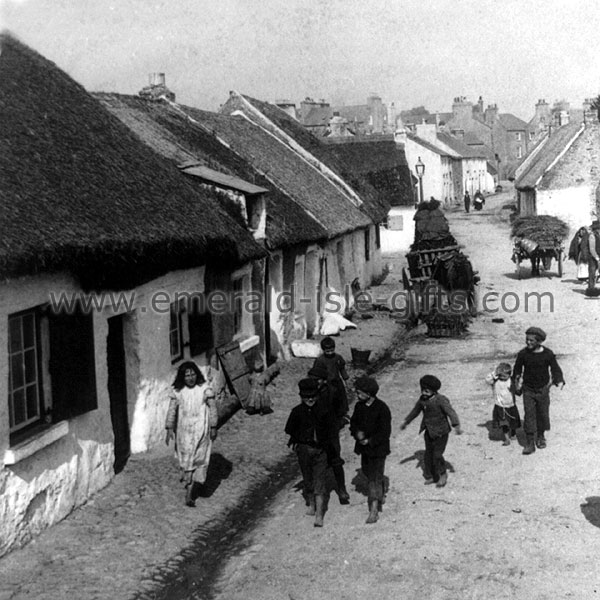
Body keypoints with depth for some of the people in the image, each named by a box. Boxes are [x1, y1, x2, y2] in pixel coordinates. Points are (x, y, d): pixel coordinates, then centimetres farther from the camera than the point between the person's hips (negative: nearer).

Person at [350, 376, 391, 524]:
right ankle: (382, 492, 49)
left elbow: (385, 432, -18)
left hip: (378, 448, -7)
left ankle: (374, 510, -3)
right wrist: (357, 433, -14)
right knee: (367, 472, 22)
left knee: (375, 477, -6)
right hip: (364, 447, 7)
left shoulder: (382, 409, -20)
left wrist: (370, 441, -20)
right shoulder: (359, 406, -1)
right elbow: (353, 422, 8)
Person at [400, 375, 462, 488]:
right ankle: (431, 476, 27)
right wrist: (406, 422, 27)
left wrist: (457, 426, -43)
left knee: (437, 454, -8)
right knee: (428, 454, 12)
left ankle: (443, 474, 15)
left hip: (440, 433, -7)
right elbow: (415, 411, 18)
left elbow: (451, 412, -29)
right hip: (429, 432, 7)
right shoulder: (422, 399, 1)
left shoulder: (441, 400, -20)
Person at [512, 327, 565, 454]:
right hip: (528, 390, 0)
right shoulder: (523, 354, -10)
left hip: (543, 389, 0)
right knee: (529, 415, -7)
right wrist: (517, 380, 1)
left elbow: (555, 369, -2)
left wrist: (559, 381, -17)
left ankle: (541, 436, 35)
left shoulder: (548, 354, -12)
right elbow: (517, 368, 7)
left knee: (543, 414, 10)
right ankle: (530, 443, -4)